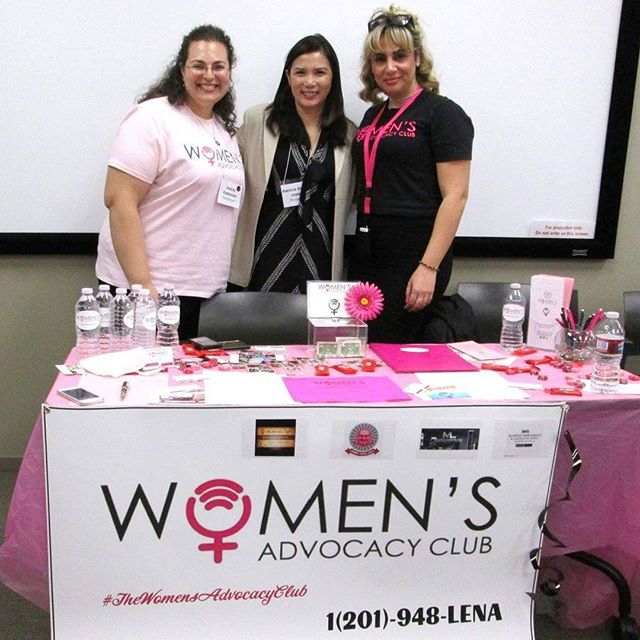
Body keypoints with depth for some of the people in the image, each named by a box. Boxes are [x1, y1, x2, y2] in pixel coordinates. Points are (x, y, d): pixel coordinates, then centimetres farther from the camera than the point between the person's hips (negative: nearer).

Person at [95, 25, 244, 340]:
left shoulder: (227, 129, 13)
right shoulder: (153, 118, -9)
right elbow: (119, 201, -16)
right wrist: (143, 287, -21)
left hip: (206, 291, 7)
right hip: (143, 287, -7)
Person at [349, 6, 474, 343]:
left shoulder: (442, 113, -5)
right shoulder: (373, 116, 16)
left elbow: (455, 196, -12)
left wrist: (429, 267, -19)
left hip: (413, 256, -7)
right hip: (366, 253, 7)